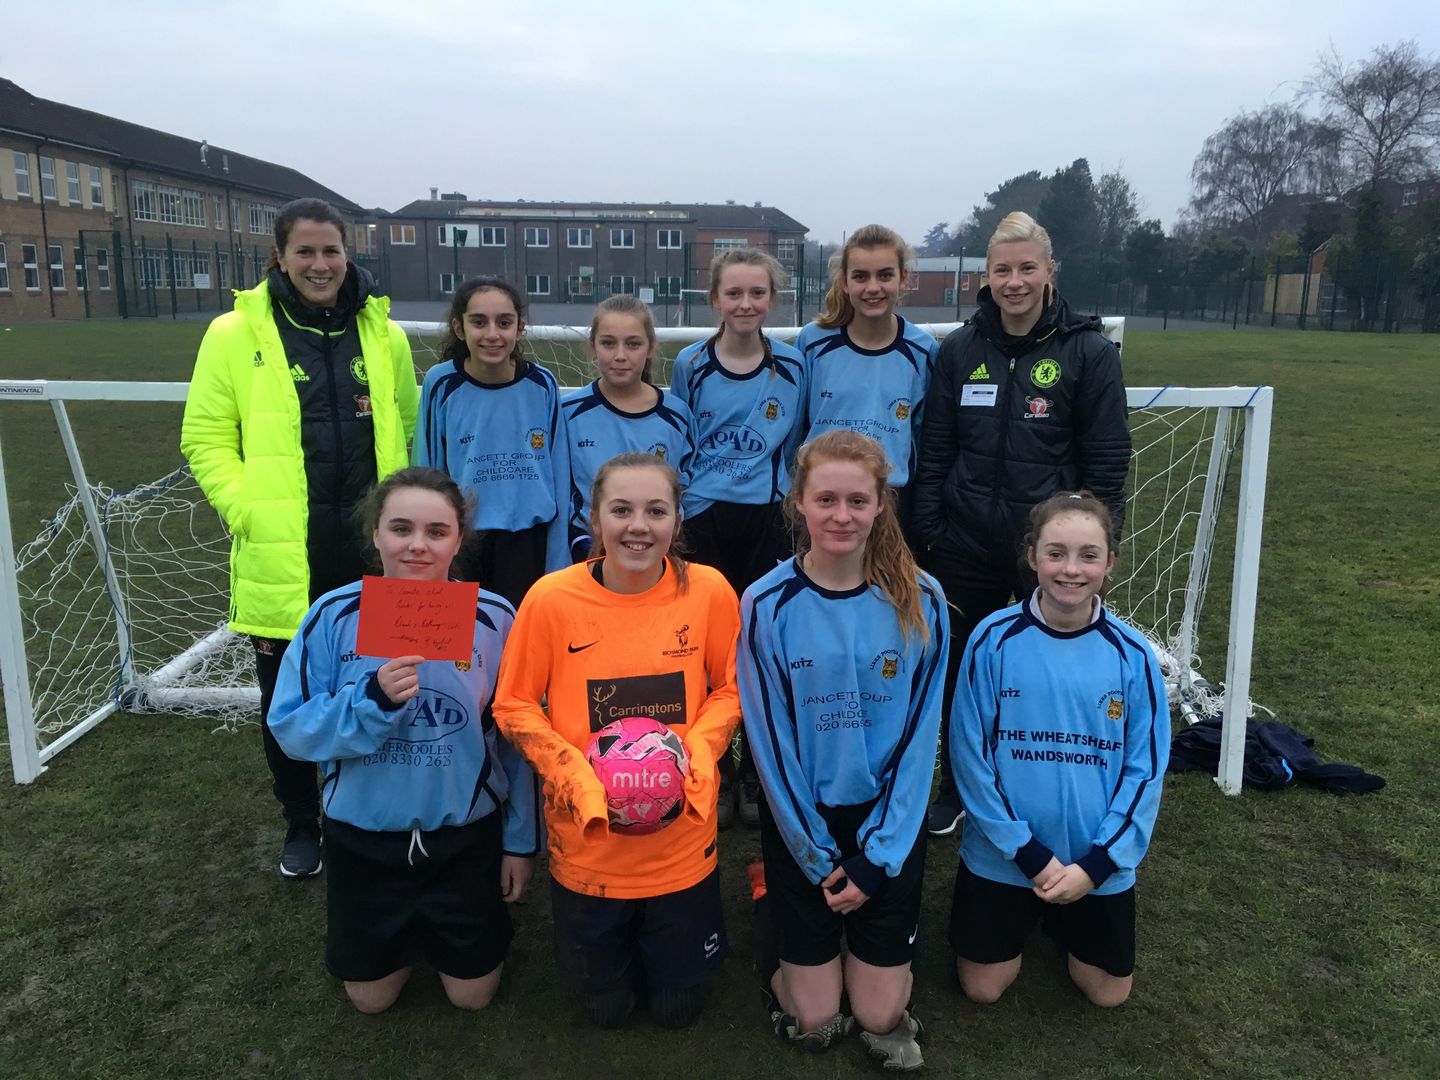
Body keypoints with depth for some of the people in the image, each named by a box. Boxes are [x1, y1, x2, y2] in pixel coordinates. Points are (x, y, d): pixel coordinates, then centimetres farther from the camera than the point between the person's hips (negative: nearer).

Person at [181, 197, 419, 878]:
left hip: (370, 549, 2)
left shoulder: (385, 335, 5)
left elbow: (408, 430, 12)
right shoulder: (236, 335, -3)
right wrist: (245, 509, -11)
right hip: (281, 555, -1)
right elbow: (205, 438, 0)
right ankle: (301, 826, 34)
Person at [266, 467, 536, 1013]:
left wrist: (521, 841, 0)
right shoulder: (334, 616, -14)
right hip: (364, 834, 1)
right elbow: (290, 729, -13)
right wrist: (372, 699, -30)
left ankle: (444, 928, 45)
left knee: (471, 994, 16)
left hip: (466, 834, 0)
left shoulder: (493, 619, -15)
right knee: (370, 997, 19)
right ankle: (412, 933, 48)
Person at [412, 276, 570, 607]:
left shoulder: (542, 385, -5)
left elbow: (558, 477, 1)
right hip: (459, 542, 0)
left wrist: (557, 567, 1)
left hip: (527, 542, 0)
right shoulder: (441, 384, -6)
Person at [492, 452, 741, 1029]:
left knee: (678, 1007, 19)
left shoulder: (709, 590, -13)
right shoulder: (552, 597, -16)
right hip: (586, 840, 0)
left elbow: (732, 687, 0)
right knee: (606, 1006, 20)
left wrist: (695, 749, -17)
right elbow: (513, 706, -6)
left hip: (682, 843, 1)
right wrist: (573, 771, -19)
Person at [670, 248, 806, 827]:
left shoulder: (792, 366, 1)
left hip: (766, 521, 0)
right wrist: (677, 503, 5)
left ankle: (756, 775, 21)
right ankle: (713, 774, 20)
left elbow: (796, 442, 10)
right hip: (704, 520, 0)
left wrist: (785, 491, 5)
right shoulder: (690, 364, 0)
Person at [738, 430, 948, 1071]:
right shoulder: (767, 605, -14)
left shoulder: (919, 601, -10)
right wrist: (818, 859, -7)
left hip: (890, 821, 1)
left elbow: (920, 734, -7)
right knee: (813, 1024, 6)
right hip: (800, 822, -1)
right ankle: (779, 917, 33)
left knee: (881, 1017, 6)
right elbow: (769, 740, -9)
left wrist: (877, 857, -9)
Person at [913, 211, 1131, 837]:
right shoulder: (960, 350, 3)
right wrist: (929, 535, 1)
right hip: (966, 546, 3)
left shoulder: (1089, 352, -5)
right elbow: (934, 451, 5)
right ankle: (956, 790, 34)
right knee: (960, 671, 14)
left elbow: (1107, 462, -4)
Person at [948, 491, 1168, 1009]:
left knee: (1108, 991, 14)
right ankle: (1027, 916, 37)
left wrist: (1096, 863, -12)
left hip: (1099, 860, 1)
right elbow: (970, 755, -11)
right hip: (1002, 854, -1)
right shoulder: (994, 639, -15)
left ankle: (1063, 921, 41)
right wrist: (1027, 852, -14)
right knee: (982, 988, 10)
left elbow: (1146, 768, -5)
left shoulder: (1131, 653, -10)